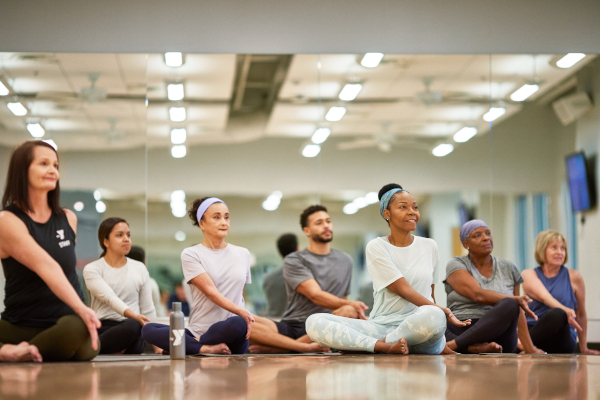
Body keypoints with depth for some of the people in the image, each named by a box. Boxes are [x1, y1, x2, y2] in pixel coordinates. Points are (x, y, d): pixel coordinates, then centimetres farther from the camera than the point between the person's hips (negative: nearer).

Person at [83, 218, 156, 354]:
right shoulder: (92, 269, 6)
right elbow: (109, 297, -11)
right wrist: (133, 316, -29)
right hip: (104, 329, -3)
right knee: (133, 325, -39)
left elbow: (148, 310, 19)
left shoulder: (140, 268, 19)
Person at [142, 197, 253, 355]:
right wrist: (242, 312, -21)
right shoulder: (190, 254, 5)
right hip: (198, 329, -1)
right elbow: (211, 292, -9)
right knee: (148, 330, -27)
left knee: (237, 323, -38)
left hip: (231, 338, 1)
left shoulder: (243, 254, 18)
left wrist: (244, 318, 9)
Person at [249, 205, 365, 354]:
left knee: (350, 312, -34)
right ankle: (307, 347, -39)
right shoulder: (293, 261, 7)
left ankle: (280, 348, -31)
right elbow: (316, 295, -7)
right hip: (291, 326, -2)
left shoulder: (345, 261, 22)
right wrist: (352, 304, -17)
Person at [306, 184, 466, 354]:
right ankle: (387, 346, -32)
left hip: (418, 327, 1)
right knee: (314, 322, -23)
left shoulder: (429, 247, 15)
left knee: (432, 315, -40)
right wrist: (445, 312, -10)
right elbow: (403, 289, -5)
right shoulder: (376, 247, 4)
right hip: (381, 326, -1)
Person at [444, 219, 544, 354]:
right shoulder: (456, 265, 6)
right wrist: (516, 300, -19)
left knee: (509, 306, -32)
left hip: (499, 334, 2)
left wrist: (529, 349, 15)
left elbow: (518, 313, 21)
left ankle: (451, 345, -41)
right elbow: (478, 295, -10)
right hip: (461, 330, -2)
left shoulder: (508, 269, 18)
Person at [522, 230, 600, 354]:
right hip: (532, 331, 0)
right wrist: (566, 311, -32)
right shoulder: (529, 274, 8)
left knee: (557, 314, -36)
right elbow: (544, 297, -12)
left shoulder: (573, 276, 9)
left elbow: (581, 314, 17)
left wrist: (584, 349, 18)